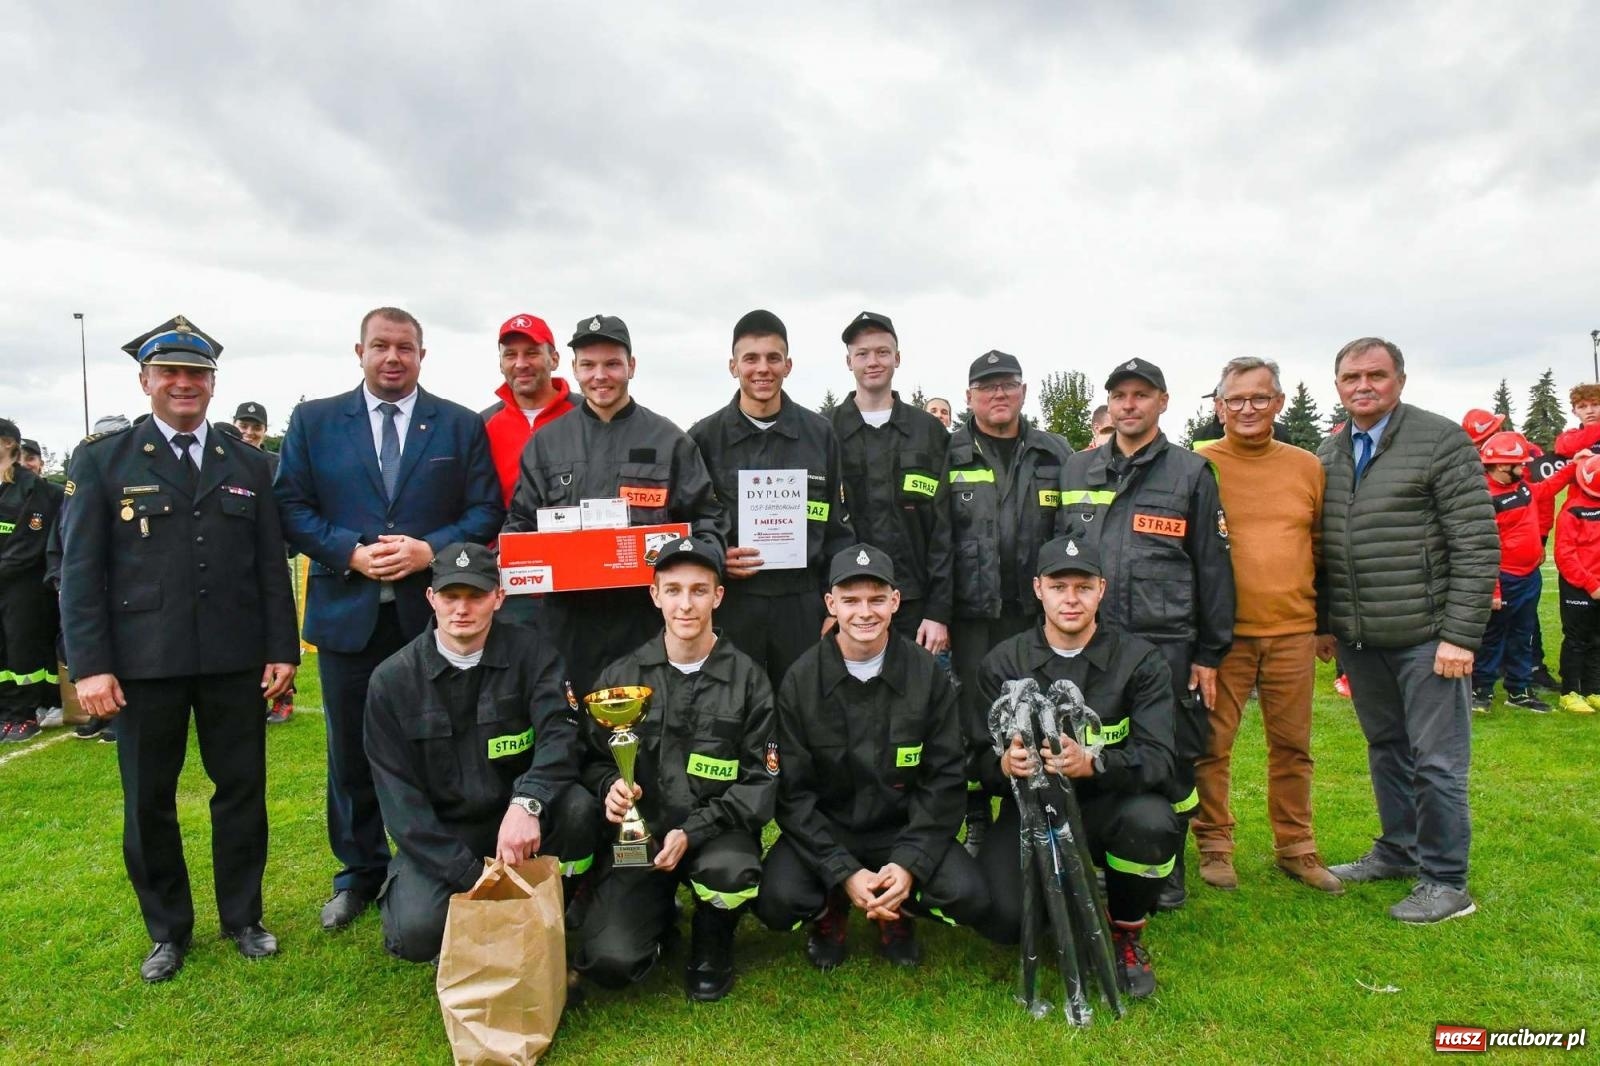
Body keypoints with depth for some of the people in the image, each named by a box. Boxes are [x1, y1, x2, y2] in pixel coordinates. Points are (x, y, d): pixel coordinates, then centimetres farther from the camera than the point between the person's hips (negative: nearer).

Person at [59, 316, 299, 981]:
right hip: (144, 662, -1)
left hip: (236, 660, 2)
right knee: (148, 801, 10)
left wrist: (283, 650, 2)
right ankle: (167, 931, 28)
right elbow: (79, 569, -2)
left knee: (243, 790, 8)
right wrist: (89, 665, -9)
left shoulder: (248, 464, 9)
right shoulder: (101, 460, 2)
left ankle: (242, 918, 26)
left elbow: (271, 566, 7)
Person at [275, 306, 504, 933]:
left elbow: (485, 511, -1)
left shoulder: (461, 426, 4)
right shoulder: (314, 421, 6)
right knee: (351, 751, 12)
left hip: (433, 612, -1)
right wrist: (351, 552, -13)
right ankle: (359, 873, 30)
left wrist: (431, 550, -15)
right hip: (348, 612, 1)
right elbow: (291, 506, 1)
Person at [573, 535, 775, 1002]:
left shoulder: (747, 678, -3)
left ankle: (712, 942, 3)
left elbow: (762, 779, -5)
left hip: (715, 831, -1)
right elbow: (595, 761, 11)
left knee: (731, 872, -36)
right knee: (609, 962, -18)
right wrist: (610, 785, -14)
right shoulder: (622, 675, 3)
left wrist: (692, 831, -17)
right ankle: (660, 911, 19)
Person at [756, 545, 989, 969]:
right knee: (777, 901, -27)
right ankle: (831, 911, 10)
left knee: (970, 898, -23)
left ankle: (898, 910, 11)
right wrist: (843, 871, -20)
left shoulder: (928, 674, -7)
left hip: (904, 828, 1)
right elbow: (794, 792, -9)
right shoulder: (801, 681, -9)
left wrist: (909, 863, -18)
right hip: (823, 830, 0)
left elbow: (945, 779, -6)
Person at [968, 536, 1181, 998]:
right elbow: (978, 758, -4)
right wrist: (1003, 764, -30)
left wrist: (1093, 763, -37)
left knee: (1152, 822, -34)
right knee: (1000, 921, -22)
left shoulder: (1140, 661, -5)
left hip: (1106, 807, 0)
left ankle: (1127, 934, -1)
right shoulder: (1002, 663, -2)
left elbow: (1158, 759, -16)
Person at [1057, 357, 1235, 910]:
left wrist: (1209, 654, 0)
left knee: (1170, 767, 5)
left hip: (1167, 648, -2)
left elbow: (1213, 568, 3)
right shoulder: (1075, 471, 13)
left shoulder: (1192, 473, 5)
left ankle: (1166, 873, 24)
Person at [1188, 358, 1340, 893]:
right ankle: (1214, 845, 18)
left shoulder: (1307, 467, 8)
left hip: (1293, 631, 3)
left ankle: (1295, 847, 27)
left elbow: (1324, 545, 14)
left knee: (1293, 745, 12)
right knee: (1212, 744, 3)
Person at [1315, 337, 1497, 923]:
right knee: (1386, 748, 17)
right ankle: (1398, 852, 33)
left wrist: (1462, 635, -15)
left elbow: (1477, 545, -11)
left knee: (1436, 760, 2)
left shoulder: (1442, 441, -7)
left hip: (1425, 635, -5)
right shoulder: (1328, 455, 10)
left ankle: (1445, 881, 15)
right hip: (1358, 638, 6)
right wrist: (1323, 623, 12)